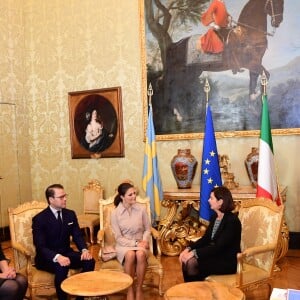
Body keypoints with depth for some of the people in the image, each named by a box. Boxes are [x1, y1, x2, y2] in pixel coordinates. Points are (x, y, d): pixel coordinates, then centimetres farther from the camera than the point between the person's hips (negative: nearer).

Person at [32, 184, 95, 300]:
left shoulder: (70, 214, 3)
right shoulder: (39, 219, -14)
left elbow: (77, 236, 1)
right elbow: (40, 247, -21)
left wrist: (84, 250, -21)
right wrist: (57, 257, -39)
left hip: (66, 253, 5)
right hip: (47, 257, -5)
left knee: (89, 261, -20)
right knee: (61, 267, -36)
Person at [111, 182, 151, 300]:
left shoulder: (141, 209, -2)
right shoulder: (115, 213, -7)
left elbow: (147, 229, 7)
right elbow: (118, 238, -8)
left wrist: (144, 241, -13)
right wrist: (136, 243, -17)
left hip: (140, 244, 1)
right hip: (124, 245, -1)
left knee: (140, 254, -34)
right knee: (130, 255, -35)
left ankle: (139, 289, -17)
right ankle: (129, 289, -18)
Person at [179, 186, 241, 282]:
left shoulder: (232, 221, -20)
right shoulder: (214, 217, 8)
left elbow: (219, 246, -25)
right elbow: (205, 239, 8)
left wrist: (195, 253, -28)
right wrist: (189, 249, -8)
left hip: (228, 261, -8)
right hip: (215, 254, 8)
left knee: (191, 263, -23)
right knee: (186, 259, -13)